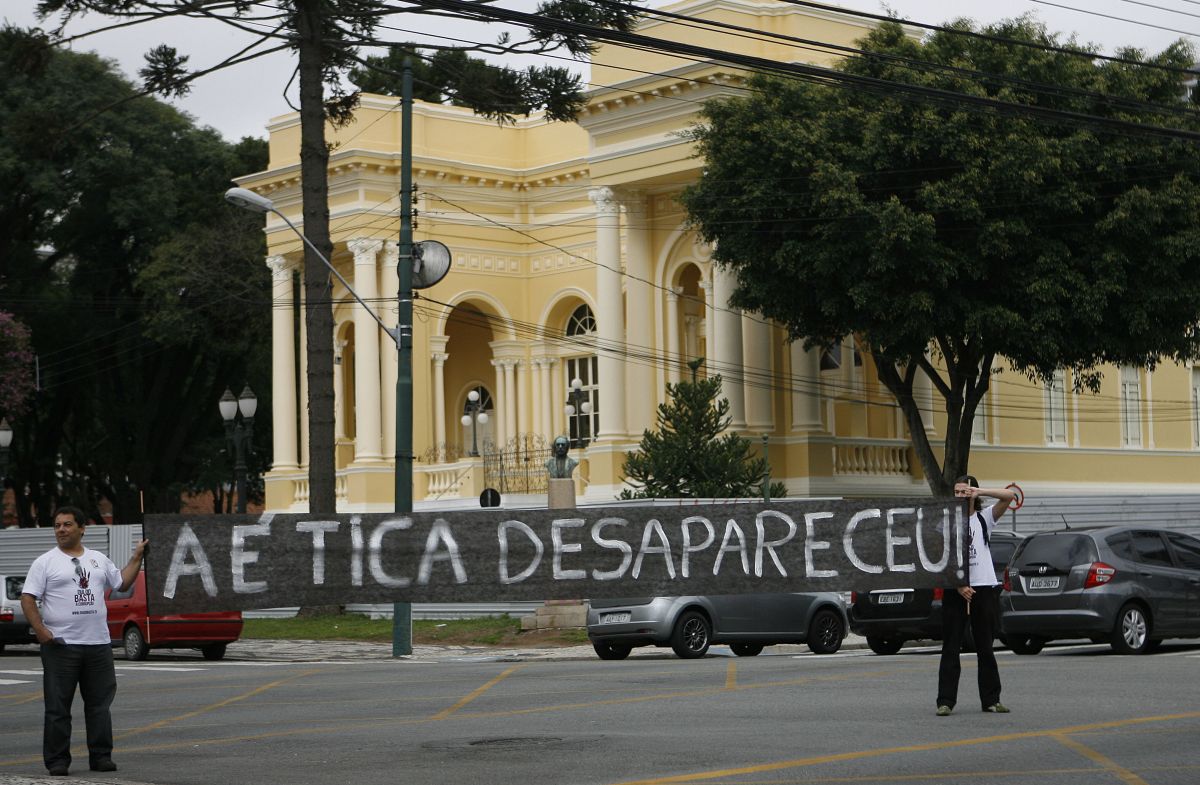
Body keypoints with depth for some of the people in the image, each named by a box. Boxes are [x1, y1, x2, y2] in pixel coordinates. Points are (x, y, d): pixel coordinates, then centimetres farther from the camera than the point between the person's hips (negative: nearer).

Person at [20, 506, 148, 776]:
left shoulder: (98, 559, 13)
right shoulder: (46, 562, -1)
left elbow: (122, 582, 22)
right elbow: (27, 597, -5)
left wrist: (137, 557, 15)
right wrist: (40, 630, -16)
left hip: (98, 644, 4)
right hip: (60, 645, -4)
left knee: (100, 704, 8)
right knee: (57, 707, 0)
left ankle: (101, 756, 15)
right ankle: (57, 760, 5)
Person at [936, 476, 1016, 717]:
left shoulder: (984, 518, 8)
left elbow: (1009, 496, -4)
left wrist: (979, 491, -13)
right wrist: (958, 586, -12)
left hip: (985, 588, 1)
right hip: (954, 589, -1)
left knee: (985, 647, 8)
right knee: (951, 647, -2)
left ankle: (991, 700, 15)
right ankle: (945, 701, -3)